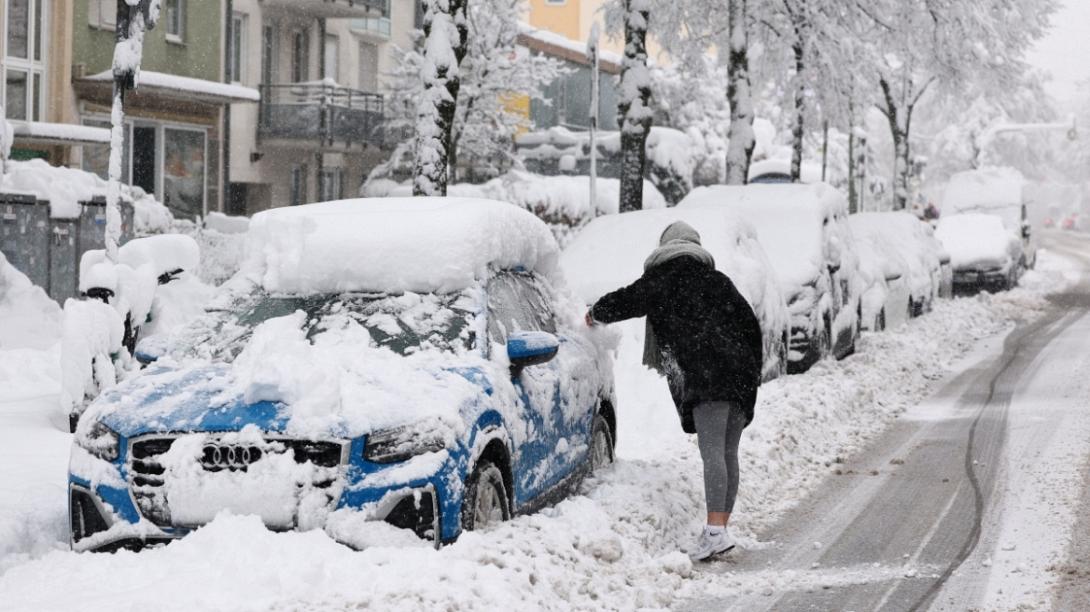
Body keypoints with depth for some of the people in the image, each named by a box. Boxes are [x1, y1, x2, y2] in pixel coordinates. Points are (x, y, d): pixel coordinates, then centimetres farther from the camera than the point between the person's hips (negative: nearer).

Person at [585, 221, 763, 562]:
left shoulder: (661, 281, 10)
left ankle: (715, 531, -26)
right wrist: (753, 373, 25)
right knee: (728, 454, 8)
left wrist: (595, 314, 40)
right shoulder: (718, 280, 23)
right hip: (740, 375, 6)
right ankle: (721, 529, 8)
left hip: (705, 376, -6)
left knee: (712, 453, -16)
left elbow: (624, 301, 19)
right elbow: (750, 325, 21)